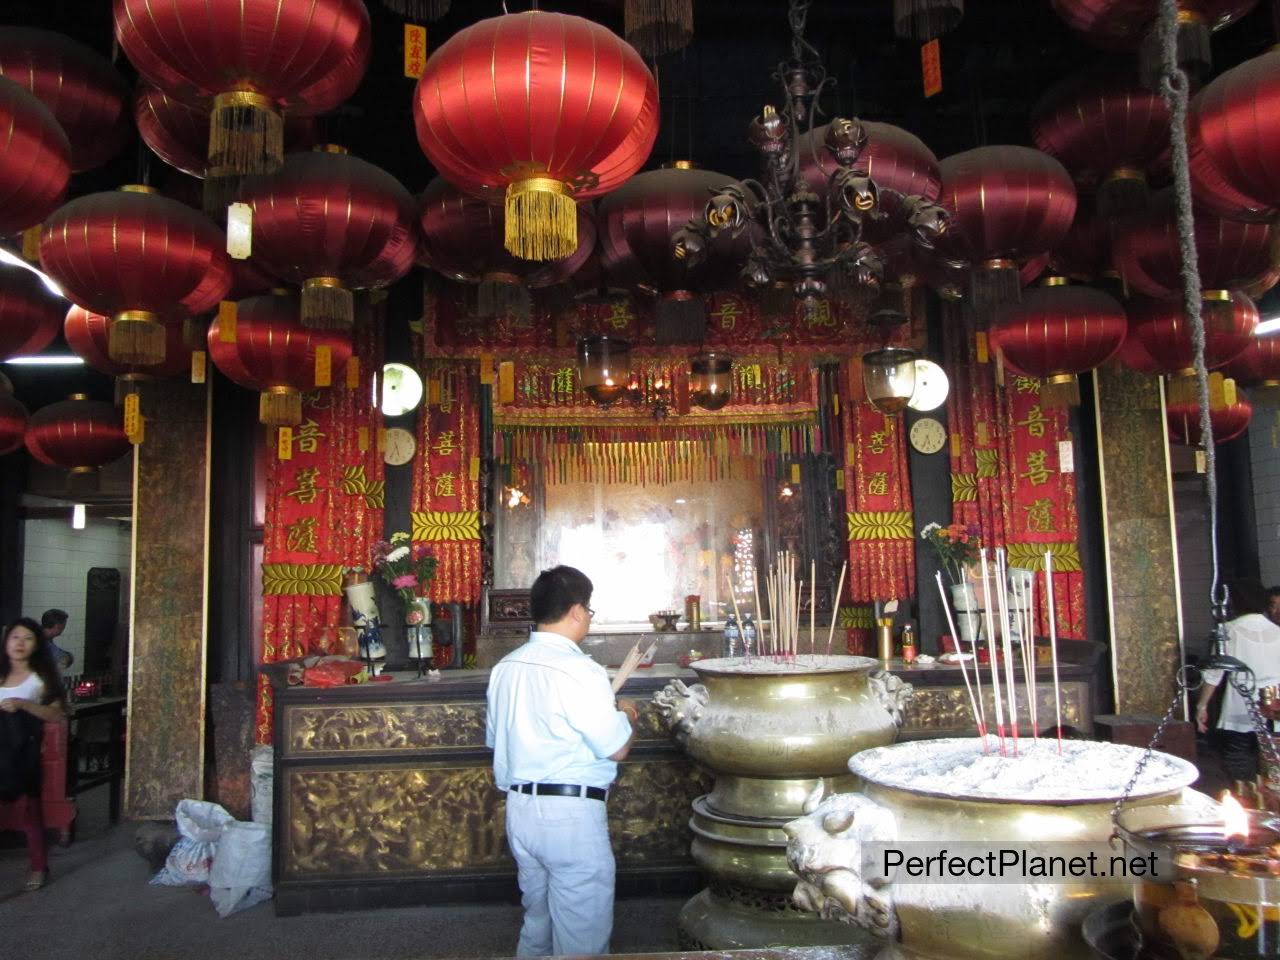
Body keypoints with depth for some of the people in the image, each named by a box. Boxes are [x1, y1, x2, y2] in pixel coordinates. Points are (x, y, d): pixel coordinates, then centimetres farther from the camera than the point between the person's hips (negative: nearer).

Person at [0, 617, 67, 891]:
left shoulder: (41, 677, 2)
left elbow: (56, 715, -5)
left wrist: (23, 704, -16)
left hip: (23, 748, -3)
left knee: (28, 806, 1)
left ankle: (39, 866, 12)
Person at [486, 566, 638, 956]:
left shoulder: (505, 668, 4)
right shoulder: (579, 670, -18)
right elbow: (616, 748, -15)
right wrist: (626, 715, 7)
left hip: (520, 808, 8)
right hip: (571, 813, -7)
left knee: (536, 924, 22)